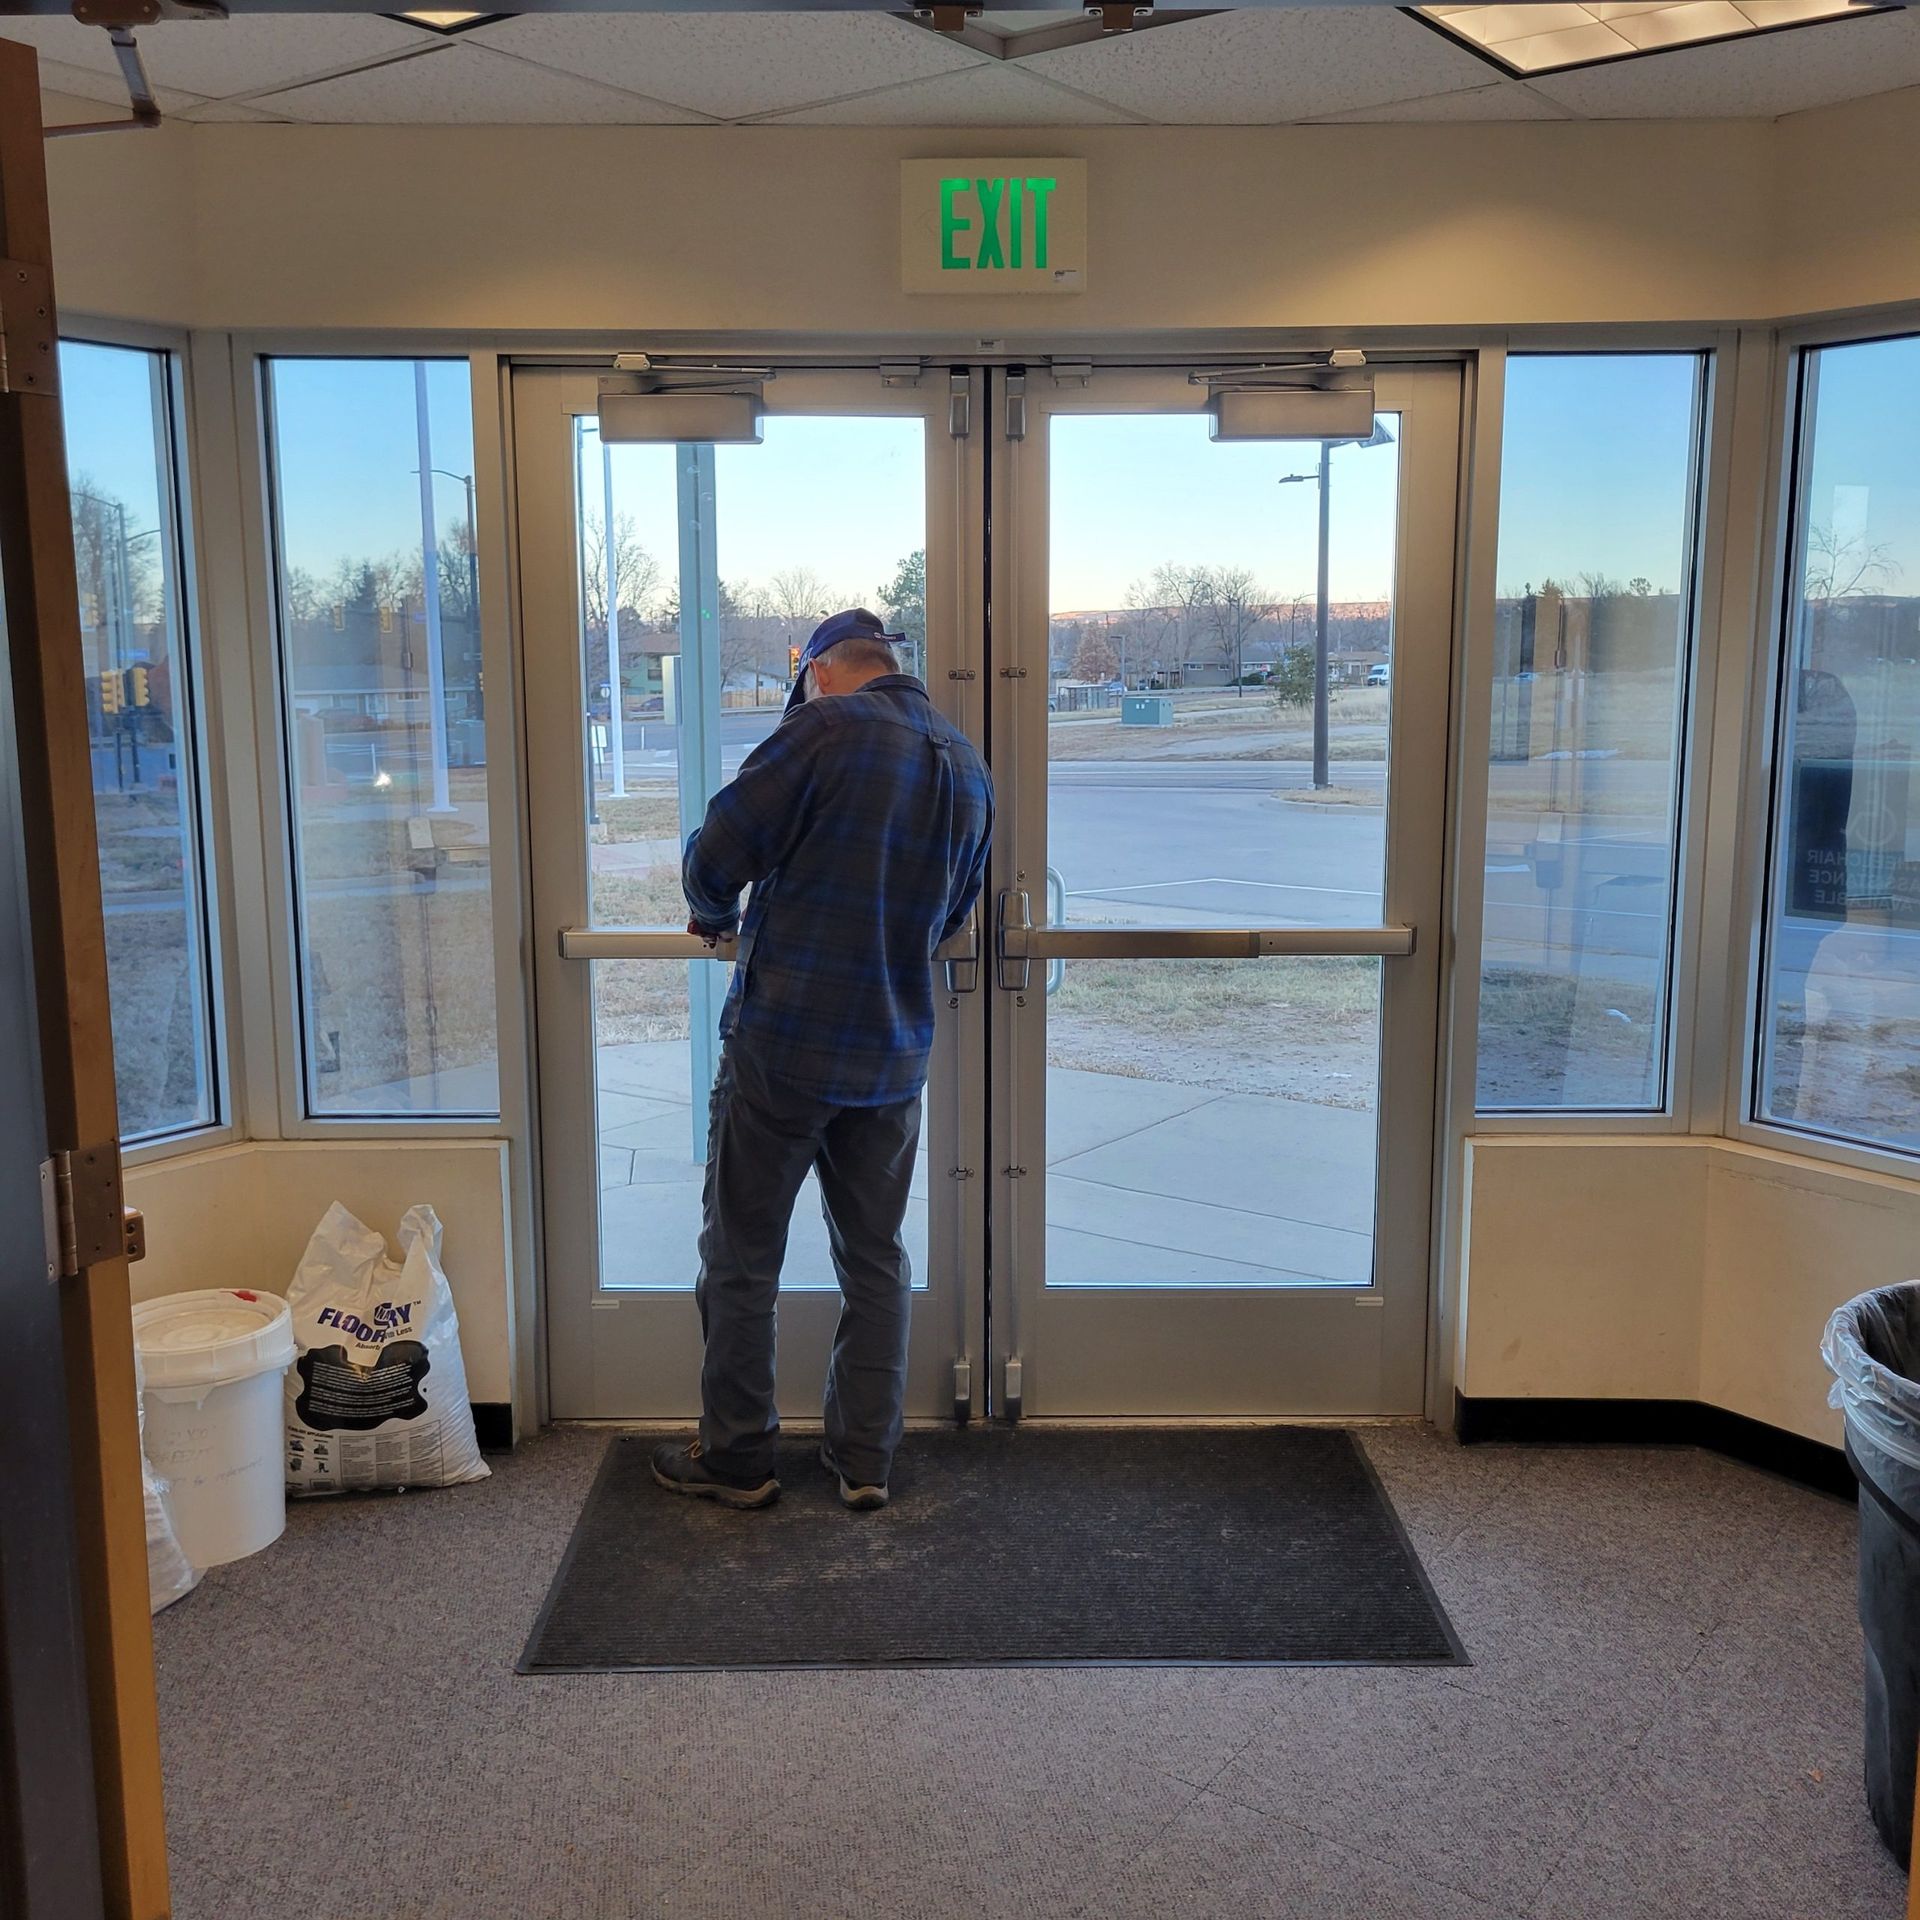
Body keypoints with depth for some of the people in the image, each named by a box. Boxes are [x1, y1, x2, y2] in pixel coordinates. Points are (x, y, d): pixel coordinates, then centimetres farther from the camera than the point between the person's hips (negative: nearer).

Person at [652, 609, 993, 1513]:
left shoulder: (826, 729, -12)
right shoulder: (969, 768, 9)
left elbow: (715, 856, -13)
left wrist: (717, 916, 8)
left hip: (783, 1042, -6)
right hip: (894, 1057, 6)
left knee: (742, 1258, 9)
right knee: (875, 1260, 16)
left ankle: (735, 1458, 19)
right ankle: (865, 1461, 22)